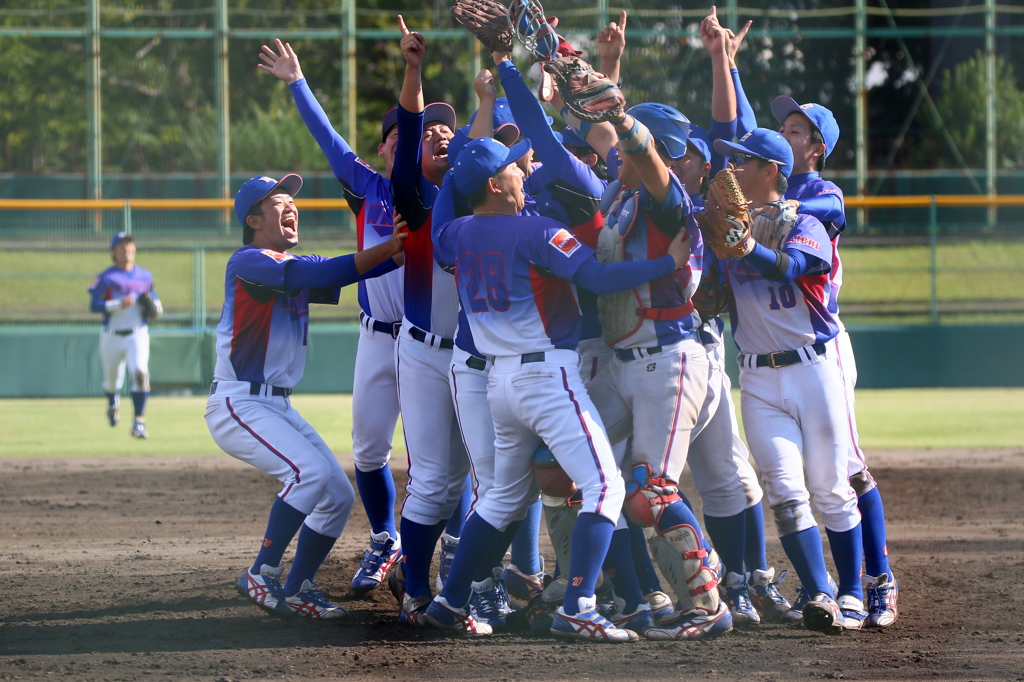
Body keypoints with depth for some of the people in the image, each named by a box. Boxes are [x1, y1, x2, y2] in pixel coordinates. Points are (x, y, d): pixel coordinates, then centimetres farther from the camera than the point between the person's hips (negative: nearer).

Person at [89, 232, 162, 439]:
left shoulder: (145, 276, 8)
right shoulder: (106, 277, -4)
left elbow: (153, 295, 23)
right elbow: (93, 305, -11)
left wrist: (156, 306, -1)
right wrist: (119, 304, -24)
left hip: (138, 335, 1)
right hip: (112, 336, -1)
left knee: (140, 373, -22)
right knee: (112, 379, 14)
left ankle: (138, 422, -18)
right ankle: (113, 402, 52)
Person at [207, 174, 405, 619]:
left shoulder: (297, 266, 16)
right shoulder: (247, 262, -11)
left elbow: (357, 270, 2)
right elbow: (324, 275, -25)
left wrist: (403, 249, -14)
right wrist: (390, 248, -25)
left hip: (279, 408, 9)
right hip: (237, 405, -9)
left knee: (339, 496, 6)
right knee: (311, 470, -27)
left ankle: (296, 590, 16)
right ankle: (262, 577, -20)